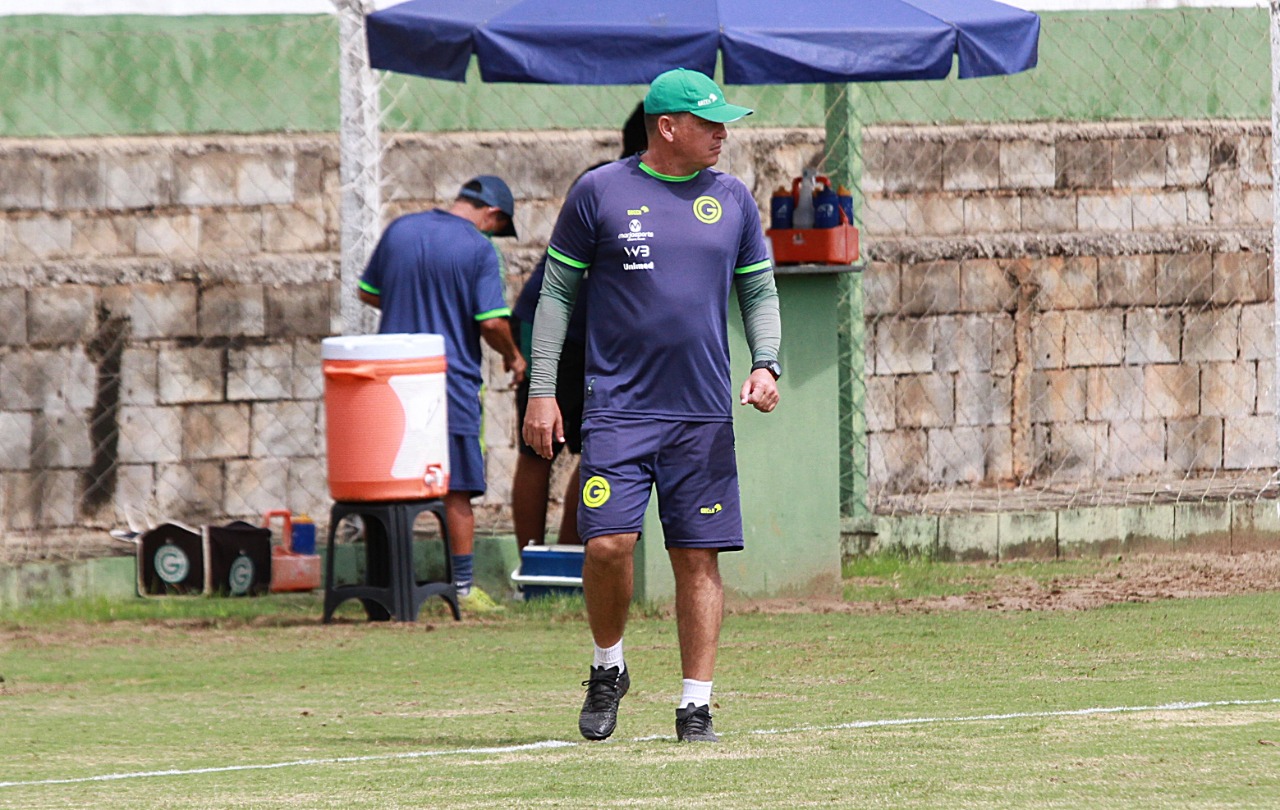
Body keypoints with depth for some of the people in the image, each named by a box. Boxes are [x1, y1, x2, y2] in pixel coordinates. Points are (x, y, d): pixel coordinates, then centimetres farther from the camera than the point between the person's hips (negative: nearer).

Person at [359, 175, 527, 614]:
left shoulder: (399, 230, 7)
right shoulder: (479, 249, -8)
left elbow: (368, 292, 15)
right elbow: (491, 322, -13)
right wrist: (512, 356, 6)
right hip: (452, 380, -4)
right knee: (457, 491, 2)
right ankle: (463, 587, 3)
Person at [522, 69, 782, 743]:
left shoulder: (733, 199, 9)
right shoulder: (599, 192, 0)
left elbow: (759, 294, 16)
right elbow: (557, 292, 4)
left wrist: (766, 364, -2)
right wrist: (541, 390, -1)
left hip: (704, 411, 3)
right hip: (618, 406, -3)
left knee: (698, 557, 0)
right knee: (608, 543, -14)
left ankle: (696, 706, 5)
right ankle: (607, 668, 11)